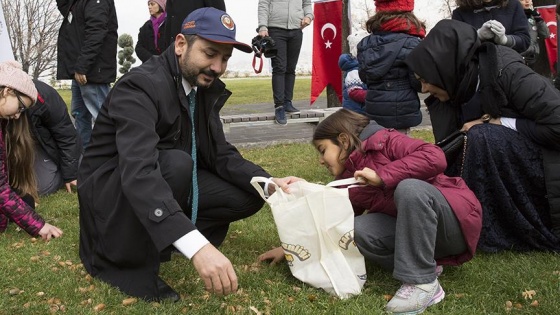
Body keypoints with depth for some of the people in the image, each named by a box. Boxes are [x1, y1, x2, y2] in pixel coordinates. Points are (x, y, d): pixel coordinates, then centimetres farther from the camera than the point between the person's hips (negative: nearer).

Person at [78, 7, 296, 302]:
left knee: (248, 195, -5)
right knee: (175, 164, -36)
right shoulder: (140, 86, -28)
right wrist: (196, 246, -54)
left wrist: (268, 182, -22)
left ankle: (150, 239, 1)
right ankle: (127, 262, -16)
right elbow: (139, 171, -42)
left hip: (164, 185, 8)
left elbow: (220, 154, -2)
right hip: (109, 191, -7)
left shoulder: (205, 88, -2)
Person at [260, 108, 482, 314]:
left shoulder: (385, 142, -11)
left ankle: (423, 283, -28)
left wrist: (382, 176, -27)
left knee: (409, 188, -35)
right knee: (360, 229, -17)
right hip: (415, 229, 6)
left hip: (456, 217, -6)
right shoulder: (348, 182, 9)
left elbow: (434, 157, -26)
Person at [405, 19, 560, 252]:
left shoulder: (506, 72, -22)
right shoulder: (449, 98, -2)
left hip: (541, 170, -7)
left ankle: (504, 234, -16)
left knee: (482, 138, -30)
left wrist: (497, 124, -22)